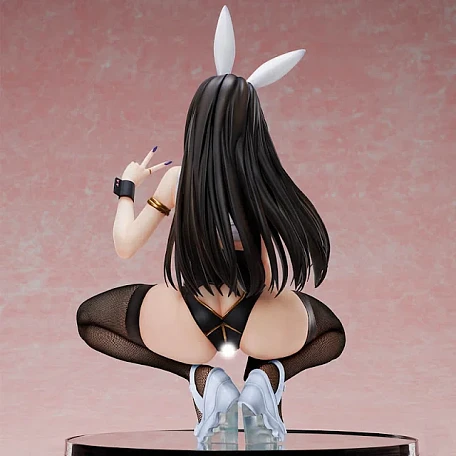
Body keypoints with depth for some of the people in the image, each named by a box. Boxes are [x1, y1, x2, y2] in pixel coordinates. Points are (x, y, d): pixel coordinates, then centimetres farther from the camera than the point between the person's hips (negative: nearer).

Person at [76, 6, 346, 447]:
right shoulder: (268, 182, -4)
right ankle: (269, 376, 0)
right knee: (331, 333, 37)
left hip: (184, 328, -1)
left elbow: (125, 245, 2)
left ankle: (203, 377, 3)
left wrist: (126, 187, 19)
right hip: (263, 329, 2)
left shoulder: (178, 179, -5)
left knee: (89, 318, 27)